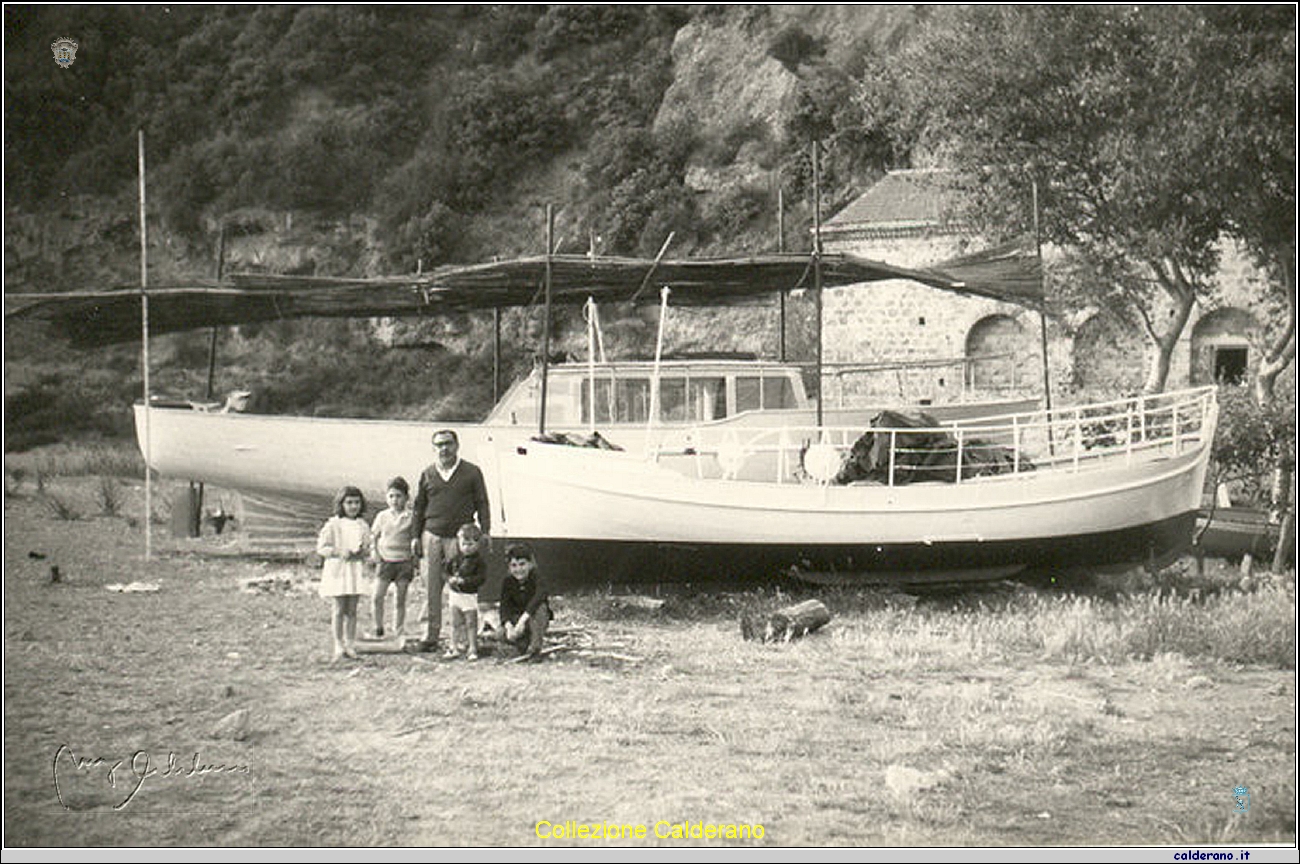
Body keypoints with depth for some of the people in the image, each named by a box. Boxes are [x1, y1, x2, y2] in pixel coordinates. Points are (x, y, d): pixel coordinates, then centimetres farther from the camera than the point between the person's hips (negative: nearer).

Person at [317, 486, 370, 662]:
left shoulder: (362, 526, 8)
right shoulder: (333, 525, -4)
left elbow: (367, 546, 14)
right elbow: (321, 548, -5)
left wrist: (360, 552, -8)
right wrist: (339, 552, -18)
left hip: (356, 569, 3)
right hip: (337, 570, -3)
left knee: (352, 610, 5)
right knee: (339, 609, -1)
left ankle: (350, 645, 10)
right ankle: (339, 646, 4)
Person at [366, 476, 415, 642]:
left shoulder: (410, 518, -1)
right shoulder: (382, 516, 5)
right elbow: (373, 536, 15)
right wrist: (374, 554, 2)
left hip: (404, 561, -1)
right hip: (385, 561, 1)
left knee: (401, 600, 2)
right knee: (378, 597, -7)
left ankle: (398, 632, 12)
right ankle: (378, 628, 8)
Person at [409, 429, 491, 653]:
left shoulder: (472, 472, 7)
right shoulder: (428, 475, 13)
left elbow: (482, 504, 8)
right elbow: (418, 507, 16)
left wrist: (485, 532, -1)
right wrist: (416, 536, 9)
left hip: (460, 537, -2)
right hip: (432, 536, 2)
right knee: (431, 586, 0)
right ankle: (430, 636, 5)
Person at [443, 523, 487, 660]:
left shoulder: (479, 561, -11)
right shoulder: (455, 559, 4)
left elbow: (481, 578, -17)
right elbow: (447, 570, 15)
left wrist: (464, 581, -23)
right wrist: (450, 579, -7)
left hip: (470, 595, -4)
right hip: (455, 594, 4)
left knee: (471, 623, 3)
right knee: (456, 623, 11)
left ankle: (472, 649, 10)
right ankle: (454, 648, 19)